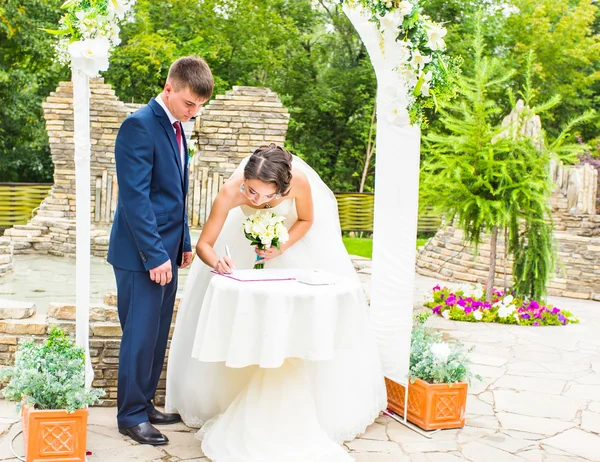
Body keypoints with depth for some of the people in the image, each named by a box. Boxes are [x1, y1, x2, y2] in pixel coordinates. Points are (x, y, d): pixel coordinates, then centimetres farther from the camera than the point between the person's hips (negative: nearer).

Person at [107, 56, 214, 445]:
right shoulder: (139, 126, -15)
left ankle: (144, 404, 26)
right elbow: (135, 197, -20)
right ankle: (131, 414, 13)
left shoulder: (177, 127, 13)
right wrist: (155, 255, -20)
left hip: (167, 251, 9)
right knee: (141, 336, -1)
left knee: (158, 336, 14)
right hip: (143, 253, -9)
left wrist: (183, 242, 17)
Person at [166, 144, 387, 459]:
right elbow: (204, 244, -32)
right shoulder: (230, 191, -39)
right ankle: (224, 395, 19)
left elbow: (306, 220, -17)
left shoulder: (299, 181, -39)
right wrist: (216, 262, -54)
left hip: (294, 229, 0)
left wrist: (281, 249, -33)